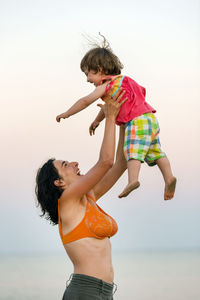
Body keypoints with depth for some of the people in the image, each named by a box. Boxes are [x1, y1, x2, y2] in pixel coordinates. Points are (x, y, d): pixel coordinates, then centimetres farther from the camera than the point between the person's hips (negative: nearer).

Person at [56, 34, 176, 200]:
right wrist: (97, 121, 50)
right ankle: (169, 177, -2)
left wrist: (66, 114, 10)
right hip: (150, 118, 9)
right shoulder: (119, 81, 29)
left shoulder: (106, 85, 0)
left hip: (137, 121, -9)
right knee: (155, 152, 10)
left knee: (133, 151, -21)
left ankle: (133, 180, -38)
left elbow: (85, 101, -1)